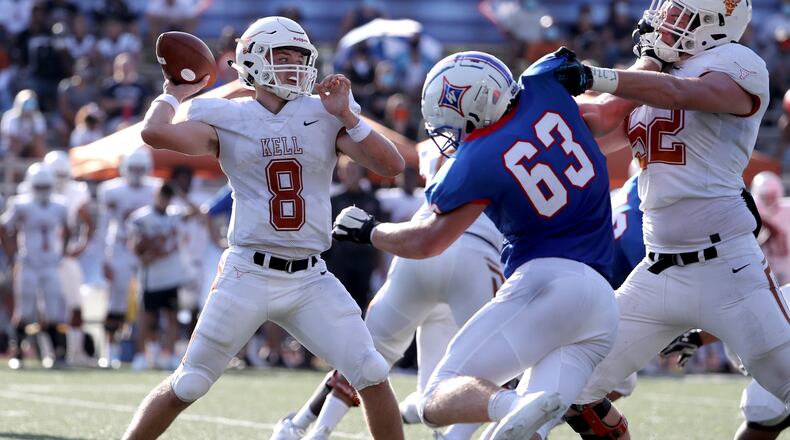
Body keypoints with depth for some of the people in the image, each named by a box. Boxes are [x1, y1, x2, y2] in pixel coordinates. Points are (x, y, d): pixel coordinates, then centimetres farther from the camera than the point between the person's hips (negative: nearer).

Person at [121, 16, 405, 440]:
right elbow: (155, 132, -17)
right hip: (249, 275, -2)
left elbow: (392, 166, -3)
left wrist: (347, 117, -12)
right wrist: (175, 91, 1)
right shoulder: (228, 119, -1)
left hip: (311, 279, 2)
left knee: (372, 377, -6)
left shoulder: (324, 117, 5)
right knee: (187, 385, 0)